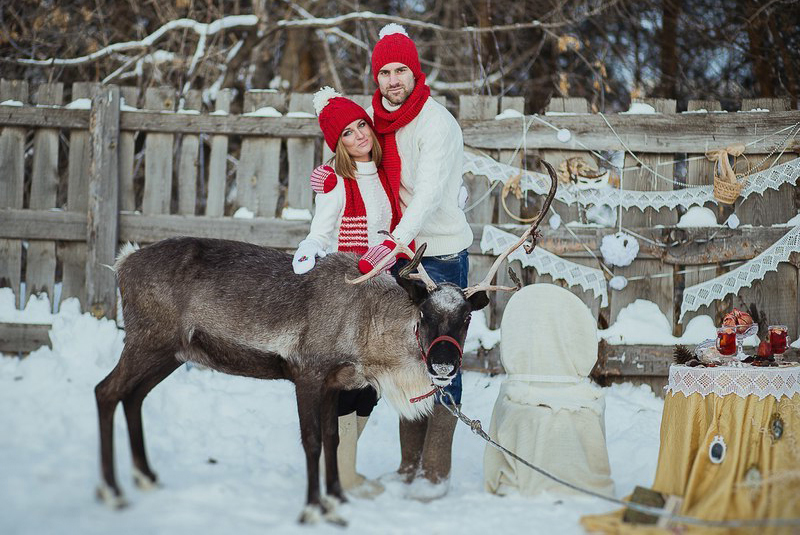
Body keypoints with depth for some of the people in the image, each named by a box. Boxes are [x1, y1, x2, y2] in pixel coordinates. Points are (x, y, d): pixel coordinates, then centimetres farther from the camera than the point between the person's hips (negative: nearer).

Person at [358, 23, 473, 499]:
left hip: (441, 252, -7)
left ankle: (437, 471, -4)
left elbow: (427, 194, -28)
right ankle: (410, 463, 17)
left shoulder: (436, 122, -16)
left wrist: (394, 244, -40)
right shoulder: (378, 117, 6)